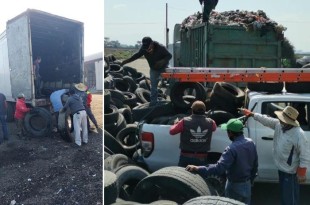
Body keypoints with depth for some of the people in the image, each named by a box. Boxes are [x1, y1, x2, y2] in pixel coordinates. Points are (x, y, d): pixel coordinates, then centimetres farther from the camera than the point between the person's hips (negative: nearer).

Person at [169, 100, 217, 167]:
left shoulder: (185, 122, -13)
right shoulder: (210, 123, -8)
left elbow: (172, 131, 0)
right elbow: (214, 128, 17)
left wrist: (176, 123, 21)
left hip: (186, 157, -1)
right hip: (202, 158, 1)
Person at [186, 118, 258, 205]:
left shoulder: (232, 148, -30)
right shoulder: (251, 143, -4)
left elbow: (219, 168, -38)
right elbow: (255, 165, 7)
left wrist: (198, 169, -41)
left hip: (235, 186, -7)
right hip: (247, 184, 7)